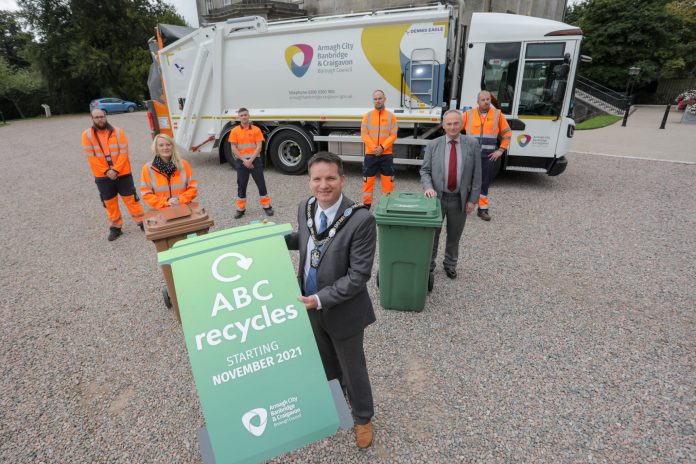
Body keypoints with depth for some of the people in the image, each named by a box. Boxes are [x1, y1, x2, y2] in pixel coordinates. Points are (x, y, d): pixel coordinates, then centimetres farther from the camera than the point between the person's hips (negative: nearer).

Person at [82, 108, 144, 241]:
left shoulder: (118, 131, -3)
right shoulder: (87, 135, -1)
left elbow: (124, 152, -8)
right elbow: (91, 157, -6)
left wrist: (115, 170, -16)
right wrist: (106, 171, -14)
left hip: (123, 173, -1)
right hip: (102, 176, 1)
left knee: (130, 199, 4)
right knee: (109, 202, 10)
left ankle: (142, 222, 14)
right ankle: (116, 227, 22)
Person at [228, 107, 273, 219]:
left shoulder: (256, 129, 0)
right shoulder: (235, 131, 2)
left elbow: (259, 147, -5)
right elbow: (234, 148, -2)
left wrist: (250, 160, -14)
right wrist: (244, 160, -12)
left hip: (255, 160, -1)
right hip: (241, 162, 1)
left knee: (261, 184, 3)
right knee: (241, 186, 7)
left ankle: (267, 206, 14)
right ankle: (241, 209, 17)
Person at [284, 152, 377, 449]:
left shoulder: (361, 219, -27)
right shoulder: (305, 208, -7)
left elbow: (359, 275, -24)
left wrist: (321, 299, -26)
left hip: (343, 311, -5)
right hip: (311, 305, 6)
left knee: (352, 368, 18)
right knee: (325, 363, 29)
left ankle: (363, 418, 47)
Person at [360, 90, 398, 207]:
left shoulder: (391, 116, 4)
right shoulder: (367, 115, 5)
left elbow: (393, 135, -2)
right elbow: (364, 134, -2)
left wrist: (382, 147, -16)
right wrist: (374, 148, -14)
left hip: (386, 154, 0)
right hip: (370, 154, 0)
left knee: (388, 180, 5)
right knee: (368, 180, 3)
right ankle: (366, 204, 13)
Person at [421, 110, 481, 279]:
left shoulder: (472, 144, -2)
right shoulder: (433, 145, -2)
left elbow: (476, 174, -1)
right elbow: (425, 170, 1)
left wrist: (473, 199, -4)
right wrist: (428, 187, -18)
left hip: (460, 200, 0)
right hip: (438, 197, 0)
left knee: (454, 236, 14)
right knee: (432, 234, 11)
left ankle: (450, 264, 34)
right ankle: (429, 263, 30)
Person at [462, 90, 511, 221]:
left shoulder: (497, 114, 4)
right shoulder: (468, 114, 2)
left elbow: (507, 133, 10)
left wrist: (501, 150, 2)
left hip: (488, 156, 1)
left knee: (484, 182, 5)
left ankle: (483, 209, 13)